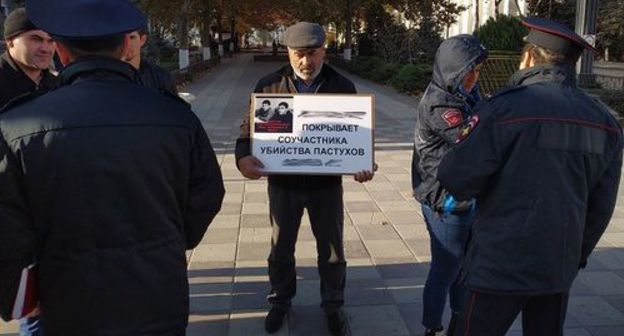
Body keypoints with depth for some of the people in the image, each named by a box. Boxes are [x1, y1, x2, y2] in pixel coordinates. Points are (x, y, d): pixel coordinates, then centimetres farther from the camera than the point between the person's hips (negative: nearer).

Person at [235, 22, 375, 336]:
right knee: (281, 248, 17)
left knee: (332, 249, 14)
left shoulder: (343, 87, -4)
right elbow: (249, 127, -4)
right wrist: (244, 156, -25)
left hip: (327, 182, 0)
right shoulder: (269, 86, -6)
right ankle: (280, 301, 40)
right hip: (283, 182, 0)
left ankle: (333, 305, 36)